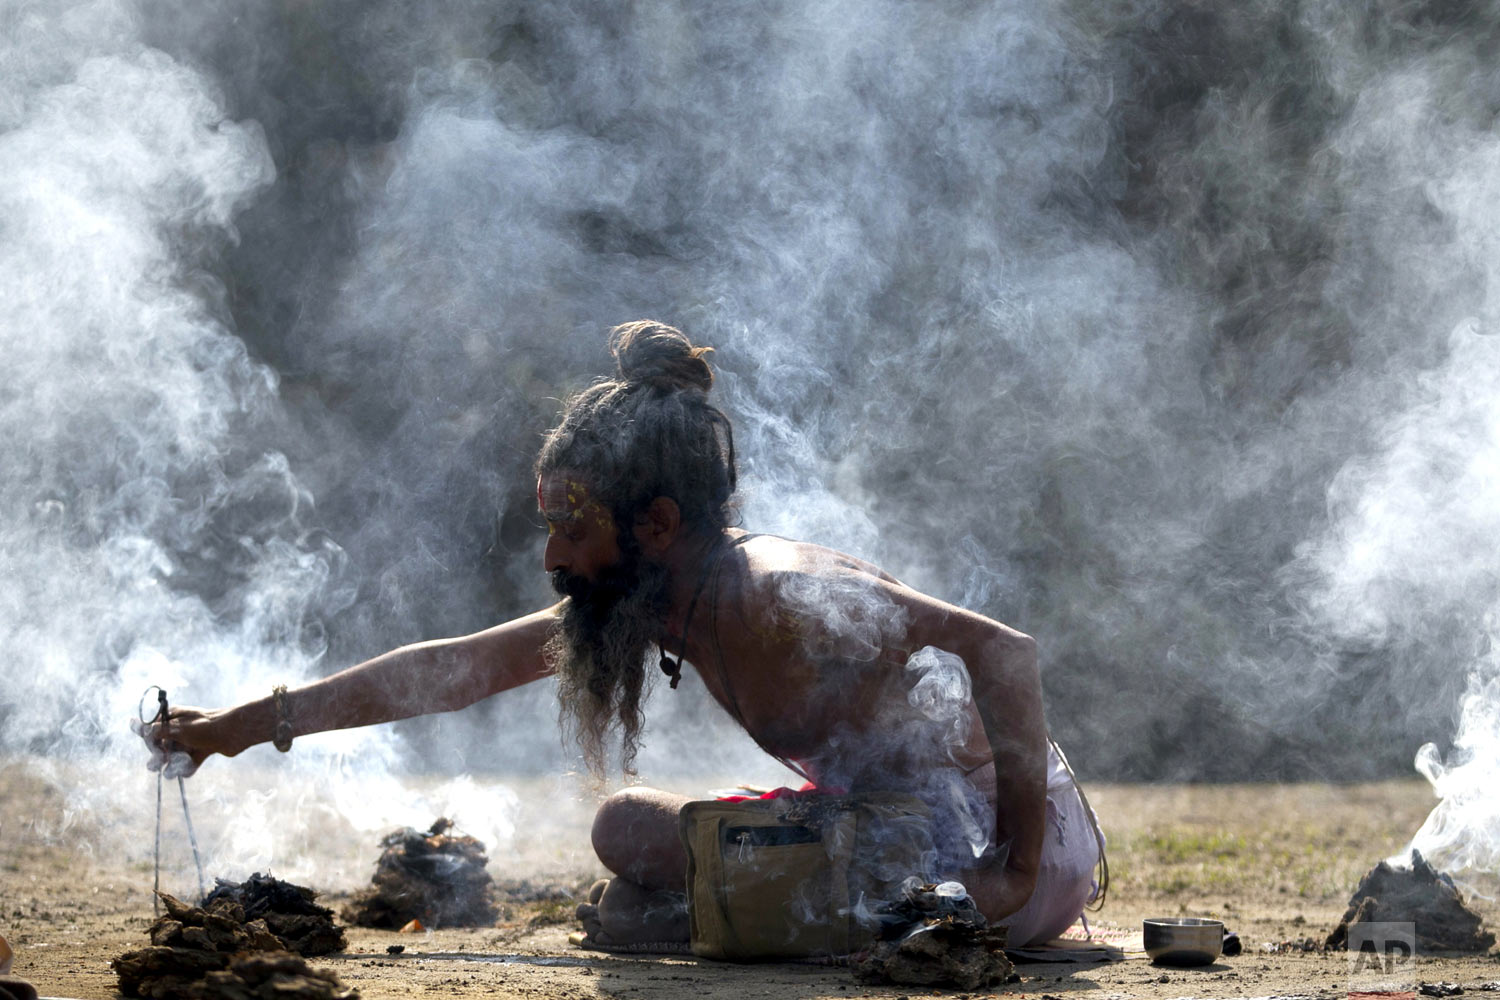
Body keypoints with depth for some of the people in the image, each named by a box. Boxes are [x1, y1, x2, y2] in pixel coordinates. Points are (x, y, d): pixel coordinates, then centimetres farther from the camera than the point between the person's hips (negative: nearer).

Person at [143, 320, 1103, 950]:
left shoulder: (774, 596, -27)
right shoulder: (646, 597, 2)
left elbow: (1006, 654, -34)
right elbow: (456, 669, 8)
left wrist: (1017, 872, -30)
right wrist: (261, 721, 8)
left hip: (1007, 852, -9)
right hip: (893, 835, 9)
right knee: (629, 827, 14)